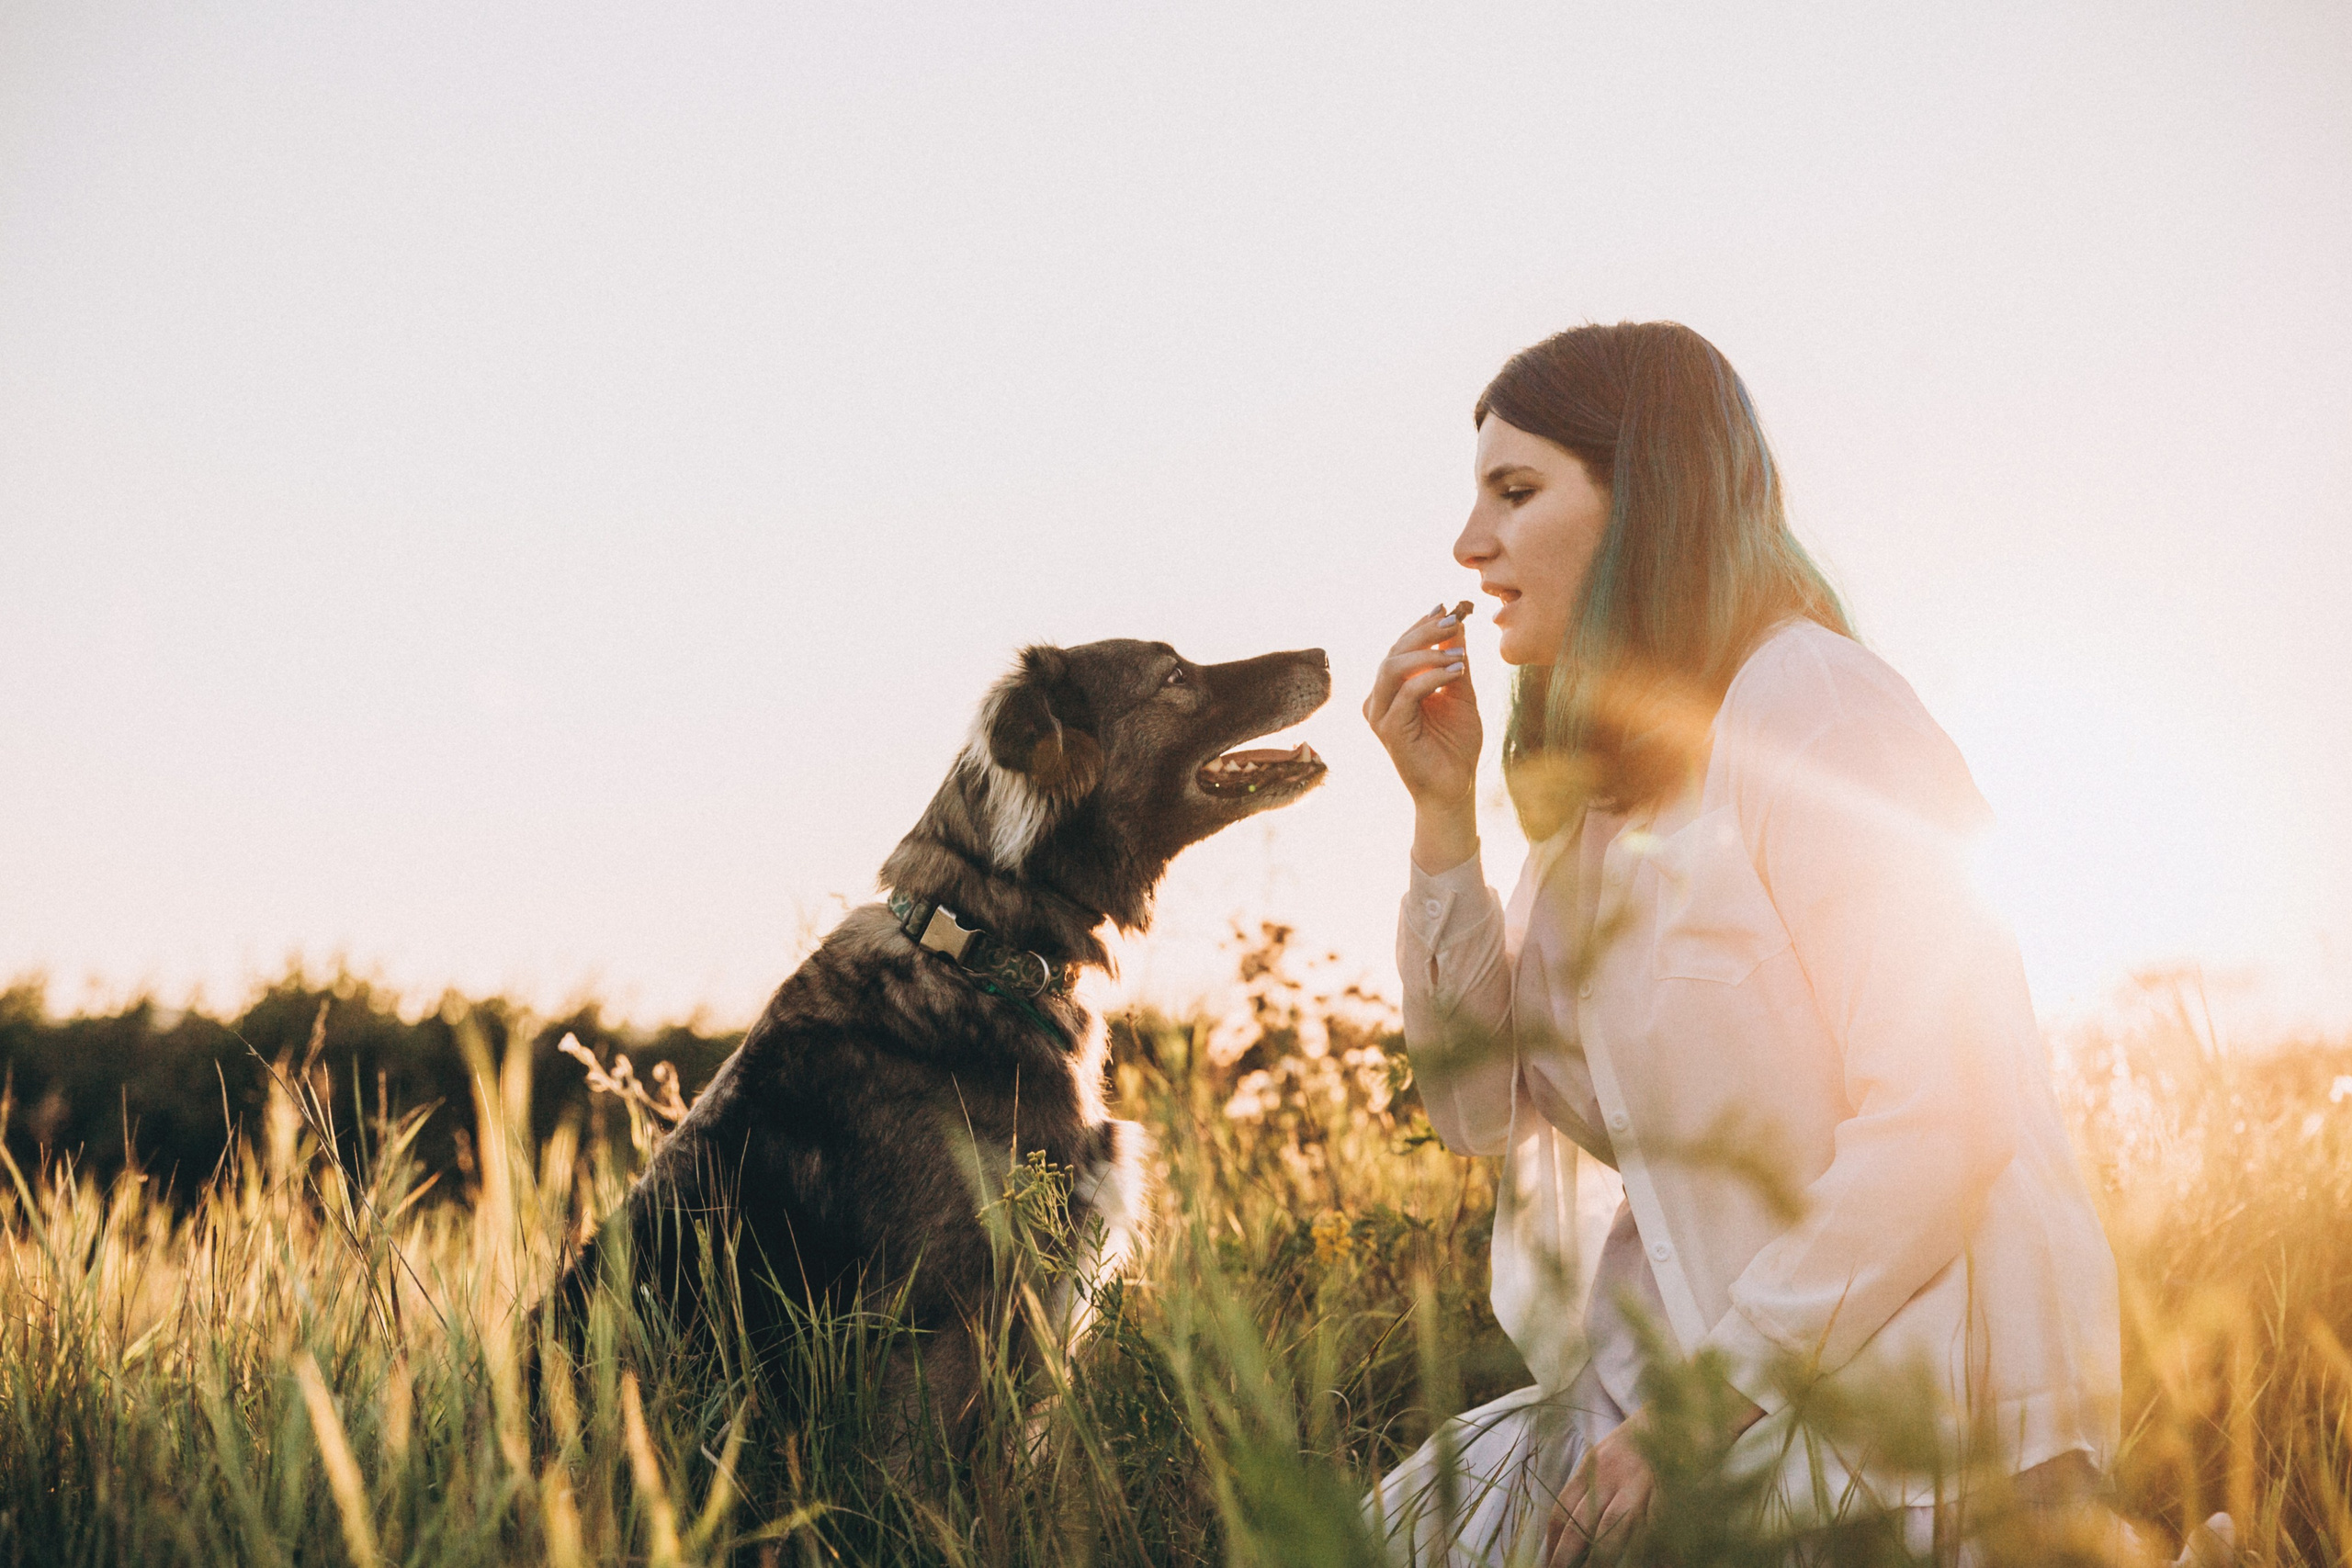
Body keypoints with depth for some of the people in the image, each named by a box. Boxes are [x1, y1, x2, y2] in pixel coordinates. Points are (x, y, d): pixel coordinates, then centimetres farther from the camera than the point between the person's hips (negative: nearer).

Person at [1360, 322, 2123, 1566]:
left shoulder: (1812, 707, -14)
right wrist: (1443, 812, -1)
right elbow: (1481, 1105, 7)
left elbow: (1935, 1122, -21)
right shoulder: (1609, 773, 12)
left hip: (1908, 1396, -8)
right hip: (1720, 1354, 8)